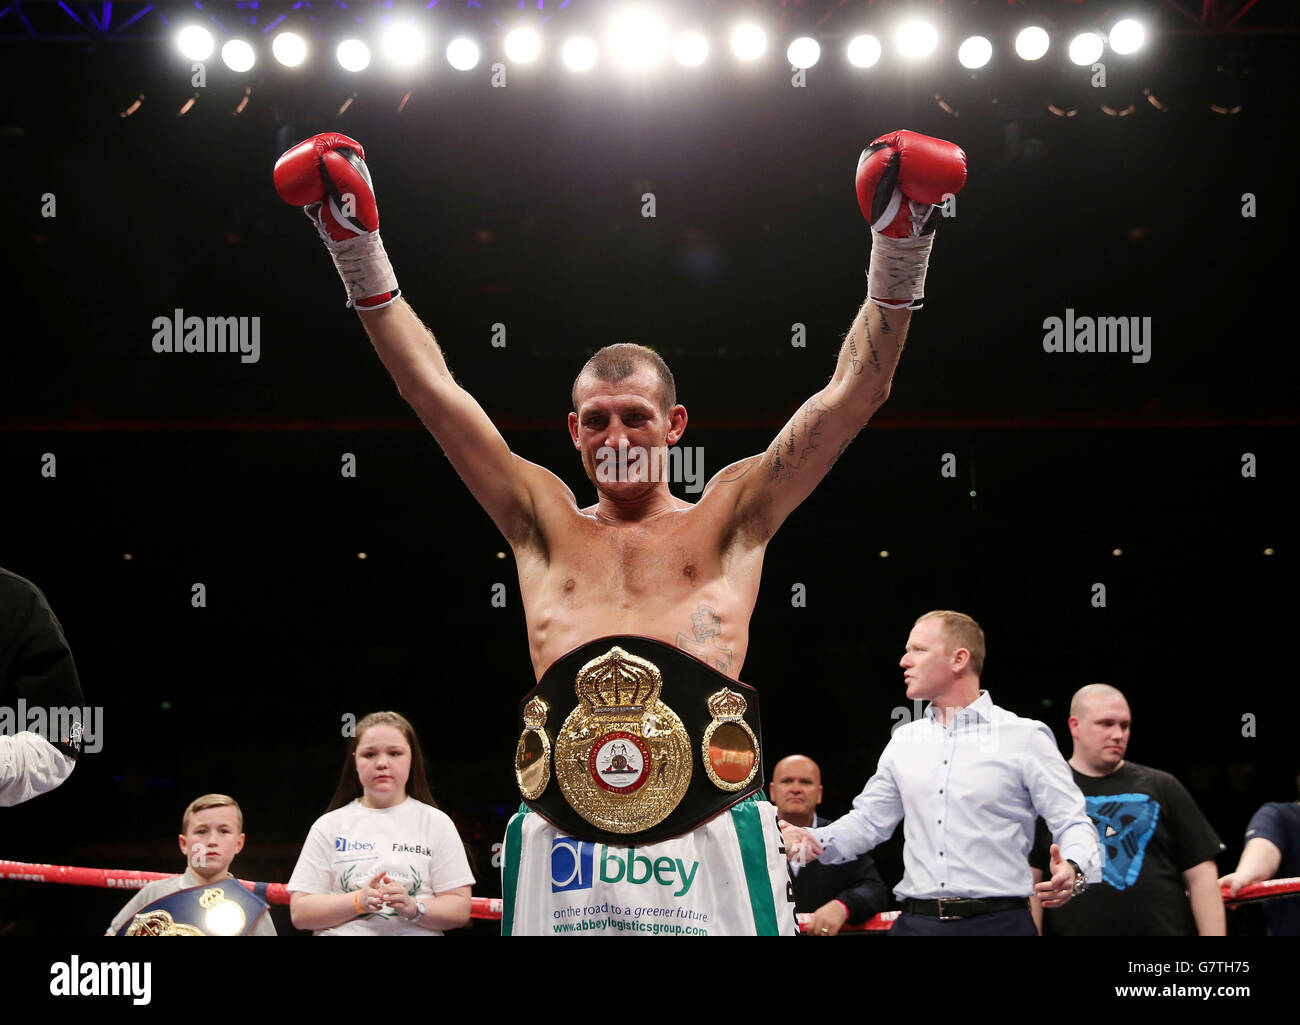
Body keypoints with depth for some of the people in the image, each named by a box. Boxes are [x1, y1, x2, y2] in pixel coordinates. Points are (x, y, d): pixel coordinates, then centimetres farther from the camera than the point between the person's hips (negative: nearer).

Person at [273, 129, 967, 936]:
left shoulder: (729, 520, 16)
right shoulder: (545, 525, 20)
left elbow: (855, 392, 9)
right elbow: (431, 388, 16)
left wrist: (901, 246, -3)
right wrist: (357, 245, 10)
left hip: (710, 840, -1)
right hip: (563, 850, 1)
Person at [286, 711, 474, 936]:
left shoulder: (436, 823, 8)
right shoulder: (329, 826, 9)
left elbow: (460, 910, 2)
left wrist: (413, 907, -13)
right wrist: (359, 901, -11)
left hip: (419, 931, 0)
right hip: (343, 932, 0)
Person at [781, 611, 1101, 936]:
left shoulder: (1025, 738, -1)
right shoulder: (904, 740, 15)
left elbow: (1073, 823, -4)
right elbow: (868, 819, 20)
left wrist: (1073, 870, -25)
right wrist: (817, 840, 1)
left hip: (998, 922, -4)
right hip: (917, 922, 4)